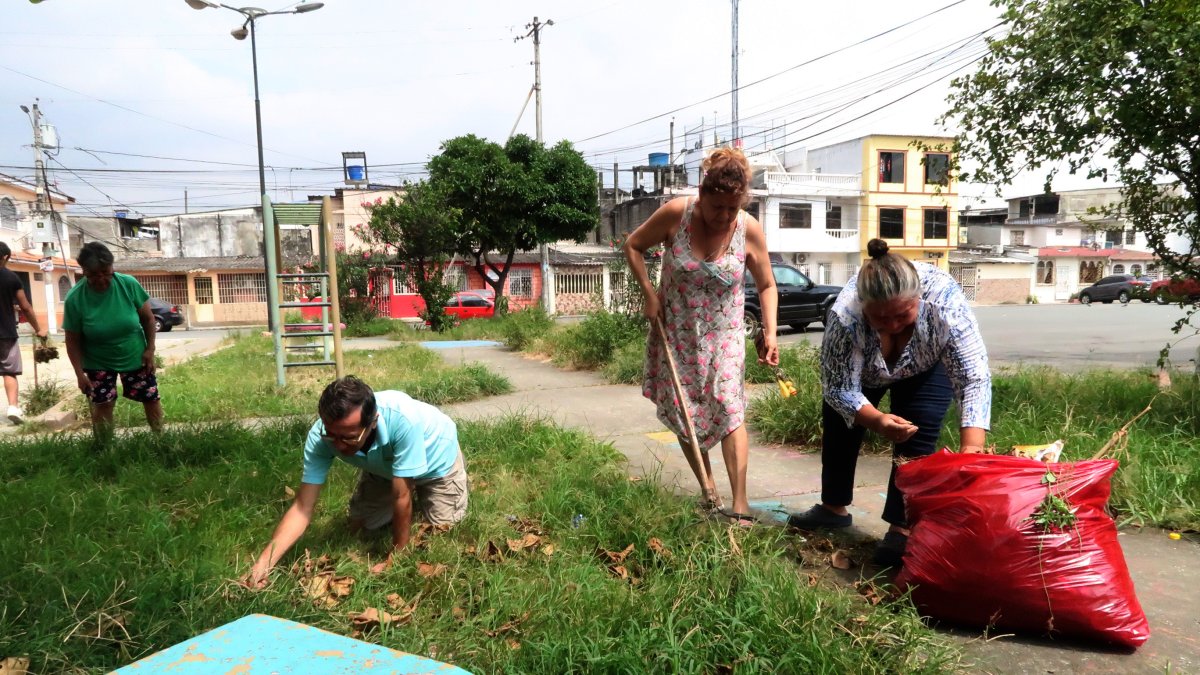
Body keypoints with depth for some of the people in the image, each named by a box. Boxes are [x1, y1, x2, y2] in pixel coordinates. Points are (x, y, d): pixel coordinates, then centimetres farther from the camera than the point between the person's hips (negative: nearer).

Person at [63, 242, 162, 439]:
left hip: (135, 357, 1)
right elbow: (73, 341, -12)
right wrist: (80, 373, -15)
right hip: (98, 363, -1)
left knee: (152, 398, 8)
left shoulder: (129, 284, -18)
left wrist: (150, 349, -8)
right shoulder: (74, 299, -19)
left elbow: (148, 318, -6)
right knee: (102, 405, -2)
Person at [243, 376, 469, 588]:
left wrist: (395, 558, -28)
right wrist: (263, 563, -39)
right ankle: (414, 492, 32)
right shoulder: (319, 436, -35)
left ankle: (457, 469, 25)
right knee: (361, 525, 8)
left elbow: (402, 497, -38)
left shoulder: (402, 419, -49)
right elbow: (303, 507, -28)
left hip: (436, 457, -4)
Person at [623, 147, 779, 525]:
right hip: (675, 331, 1)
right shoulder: (675, 214, -16)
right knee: (682, 413, 6)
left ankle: (740, 504, -9)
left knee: (728, 408, -13)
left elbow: (767, 285, 0)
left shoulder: (750, 230, -13)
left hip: (723, 333, -1)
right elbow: (633, 246, -1)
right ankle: (708, 491, 22)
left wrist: (770, 332, -12)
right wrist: (649, 293, -12)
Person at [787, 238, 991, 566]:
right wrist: (876, 421, -51)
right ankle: (833, 508, 27)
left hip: (927, 367, -1)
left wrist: (971, 448, -53)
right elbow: (840, 388, -33)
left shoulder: (946, 301, -41)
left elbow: (974, 378, -41)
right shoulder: (845, 315, -40)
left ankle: (902, 528, -5)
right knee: (838, 425, 8)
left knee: (917, 436, -15)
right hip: (862, 367, 2)